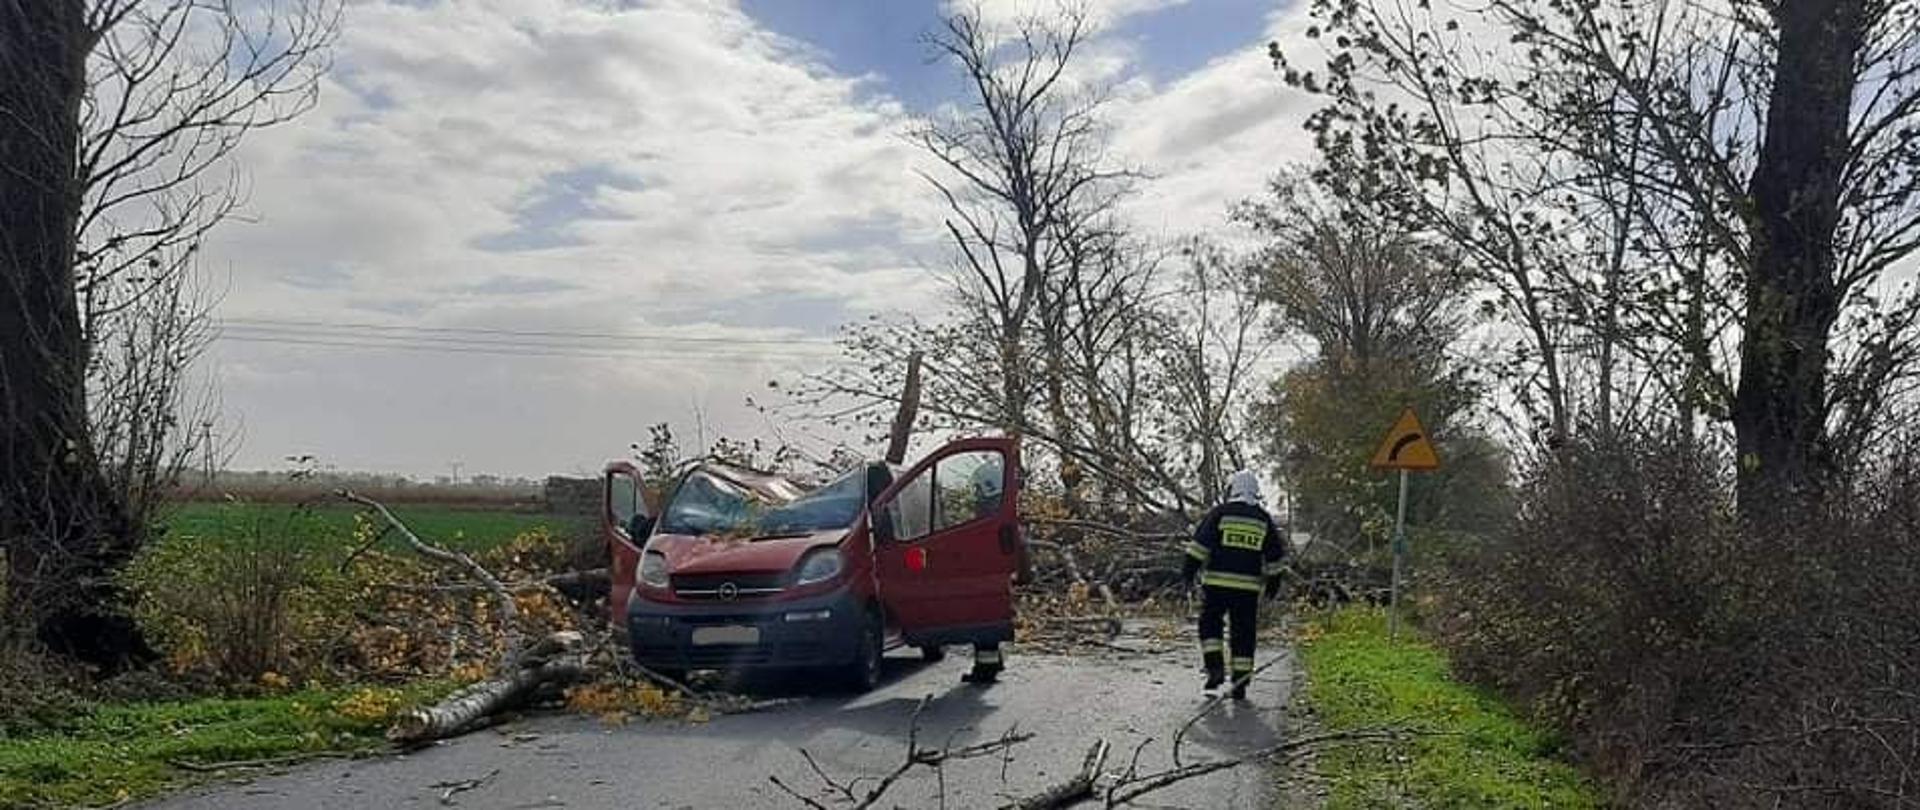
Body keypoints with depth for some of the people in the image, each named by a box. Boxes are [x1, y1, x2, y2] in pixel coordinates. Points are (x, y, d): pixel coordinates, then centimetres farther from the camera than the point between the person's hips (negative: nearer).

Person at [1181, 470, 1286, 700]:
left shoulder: (1220, 513, 0)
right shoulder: (1264, 519, 10)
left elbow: (1201, 542, -5)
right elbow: (1274, 555, 15)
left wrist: (1189, 569, -2)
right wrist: (1273, 581, 24)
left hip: (1217, 582, -2)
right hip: (1249, 586, 2)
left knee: (1210, 623, 13)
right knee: (1244, 633, 6)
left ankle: (1215, 667, -3)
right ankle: (1240, 684, 6)